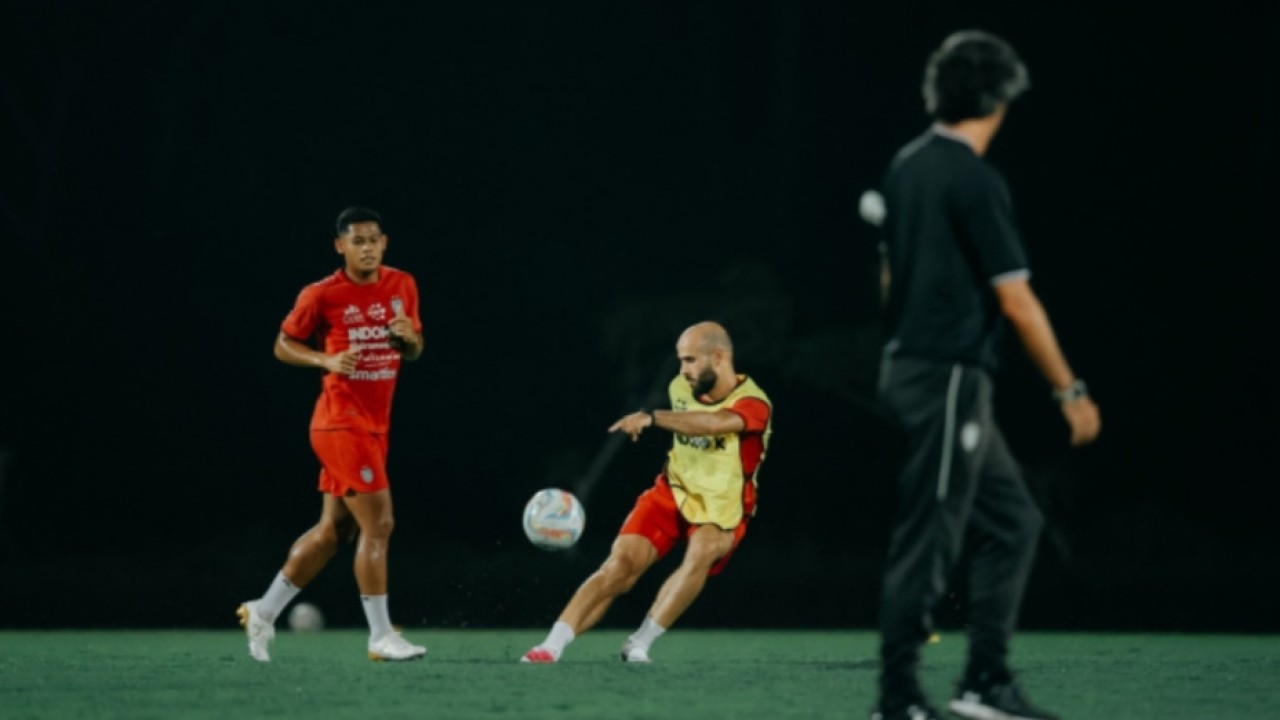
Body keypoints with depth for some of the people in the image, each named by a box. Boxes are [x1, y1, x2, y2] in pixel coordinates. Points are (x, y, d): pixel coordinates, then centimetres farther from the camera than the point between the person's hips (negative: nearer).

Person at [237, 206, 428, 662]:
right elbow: (283, 345, 1)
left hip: (374, 427, 7)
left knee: (334, 530, 12)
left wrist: (410, 338, -7)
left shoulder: (402, 286, 6)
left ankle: (263, 612, 24)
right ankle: (380, 636, -7)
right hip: (342, 423, -7)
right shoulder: (322, 295, -9)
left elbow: (415, 350, 16)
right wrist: (326, 360, -17)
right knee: (378, 524, -12)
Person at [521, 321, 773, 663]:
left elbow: (714, 423, -44)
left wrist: (651, 417, -51)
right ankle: (551, 647, -20)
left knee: (701, 554, -36)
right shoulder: (680, 389, -2)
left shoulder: (753, 403, -22)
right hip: (672, 493, 4)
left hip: (720, 511, -3)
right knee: (622, 564, -18)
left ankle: (639, 644, -27)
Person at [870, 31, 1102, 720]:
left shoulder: (905, 166, 11)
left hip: (907, 368, 9)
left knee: (1012, 521, 13)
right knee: (927, 541, -4)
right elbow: (1016, 300, -15)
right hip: (949, 378, -9)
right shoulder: (976, 181, -15)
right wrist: (1068, 390, -9)